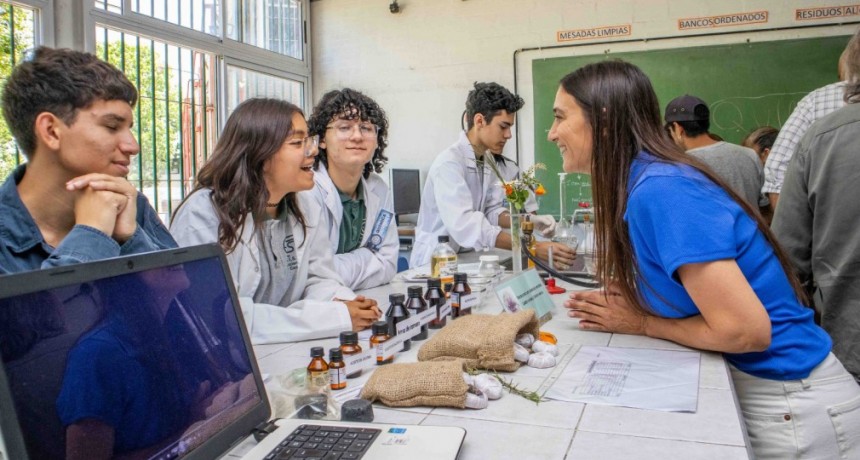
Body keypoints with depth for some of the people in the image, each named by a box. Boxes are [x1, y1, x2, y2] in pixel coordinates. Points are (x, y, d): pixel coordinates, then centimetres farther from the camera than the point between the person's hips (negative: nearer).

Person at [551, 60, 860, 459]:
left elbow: (745, 330, -26)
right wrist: (622, 306, -6)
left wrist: (639, 324, -14)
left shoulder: (662, 190, -25)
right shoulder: (642, 185, 2)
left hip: (790, 406, -8)